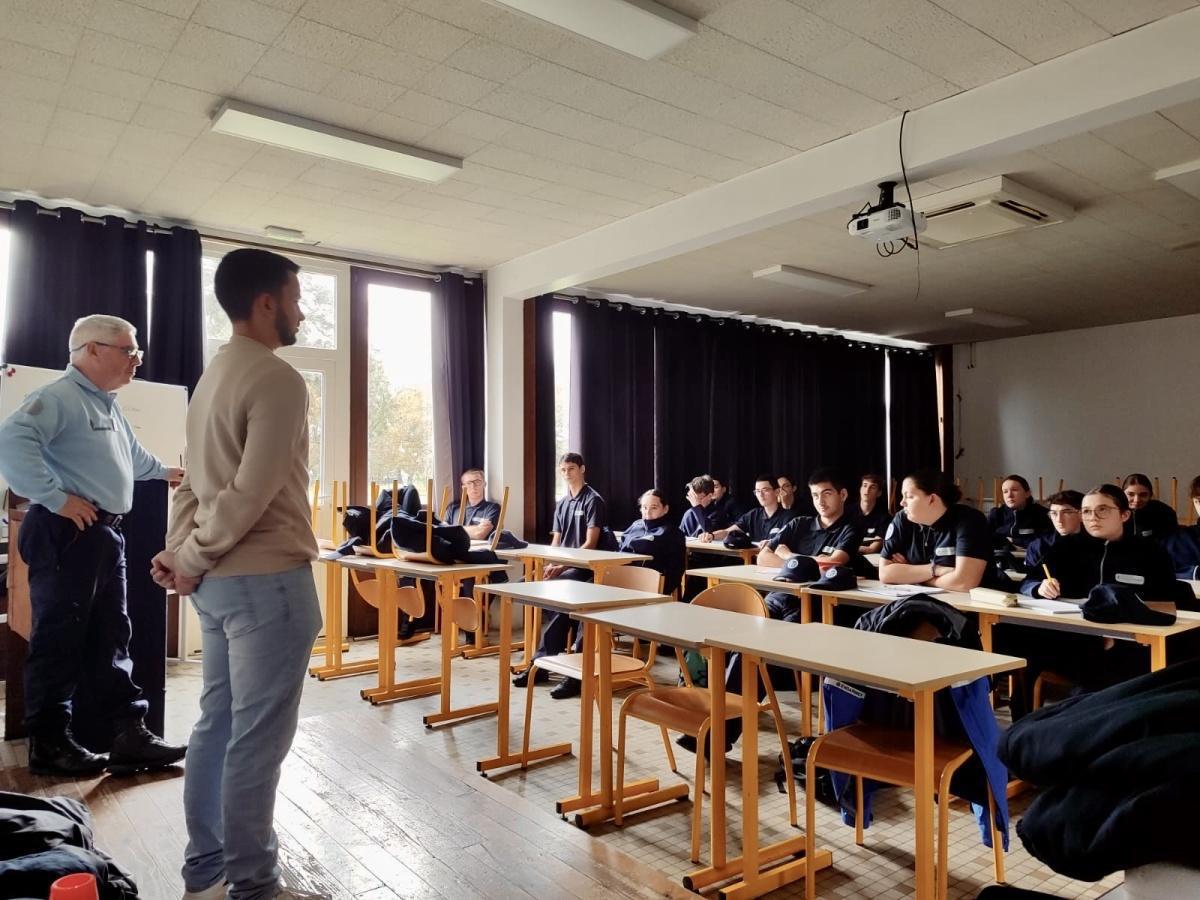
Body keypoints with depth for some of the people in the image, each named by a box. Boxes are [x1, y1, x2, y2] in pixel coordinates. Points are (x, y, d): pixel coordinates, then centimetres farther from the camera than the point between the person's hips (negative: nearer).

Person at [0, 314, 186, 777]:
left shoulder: (109, 406, 20)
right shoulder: (59, 397, -13)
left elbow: (131, 454, 39)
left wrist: (164, 471, 54)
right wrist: (57, 498, -26)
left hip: (106, 534, 10)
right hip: (67, 534, -10)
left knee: (111, 639, 10)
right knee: (59, 639, -1)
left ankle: (130, 735, 16)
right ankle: (49, 744, 11)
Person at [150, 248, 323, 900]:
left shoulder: (214, 377, 16)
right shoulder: (277, 380, -15)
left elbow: (196, 482, 14)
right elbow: (252, 494, -20)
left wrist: (178, 551, 5)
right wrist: (191, 561, -9)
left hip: (219, 579, 10)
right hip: (266, 579, -9)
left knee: (217, 725, 16)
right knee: (258, 737, 1)